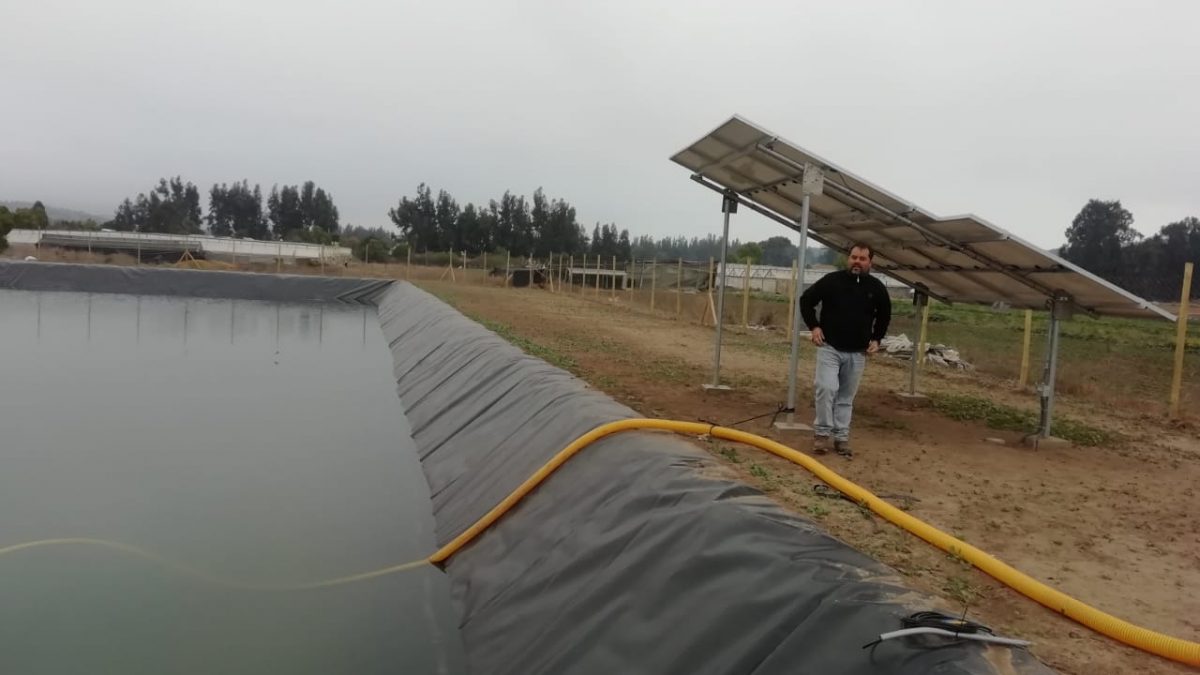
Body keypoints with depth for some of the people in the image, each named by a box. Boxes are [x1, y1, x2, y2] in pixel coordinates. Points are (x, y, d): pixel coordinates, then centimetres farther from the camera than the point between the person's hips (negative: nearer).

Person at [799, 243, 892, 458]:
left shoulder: (876, 288, 1)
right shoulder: (831, 280, -6)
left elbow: (885, 315, 18)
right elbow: (806, 300, 2)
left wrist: (876, 338, 8)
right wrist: (814, 326, -7)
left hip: (857, 353, 3)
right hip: (829, 348, -2)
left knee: (847, 397, 9)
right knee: (826, 388, -14)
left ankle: (842, 437, 17)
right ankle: (822, 433, -1)